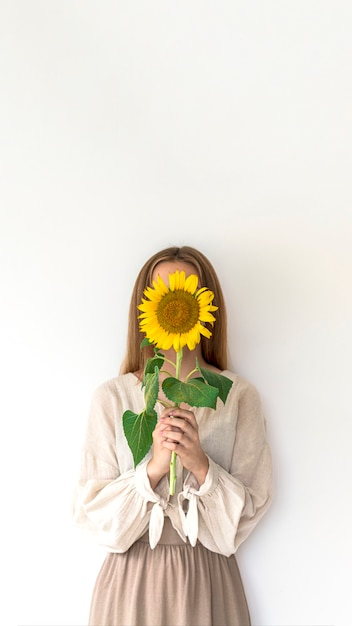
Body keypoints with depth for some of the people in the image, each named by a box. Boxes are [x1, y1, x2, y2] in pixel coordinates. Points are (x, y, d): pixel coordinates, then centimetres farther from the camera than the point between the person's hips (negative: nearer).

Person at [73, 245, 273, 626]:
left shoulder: (240, 397, -5)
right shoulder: (111, 397, -6)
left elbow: (250, 510, -5)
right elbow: (92, 514, -6)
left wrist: (201, 465, -21)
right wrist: (153, 467, -21)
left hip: (210, 580, 0)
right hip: (132, 578, 0)